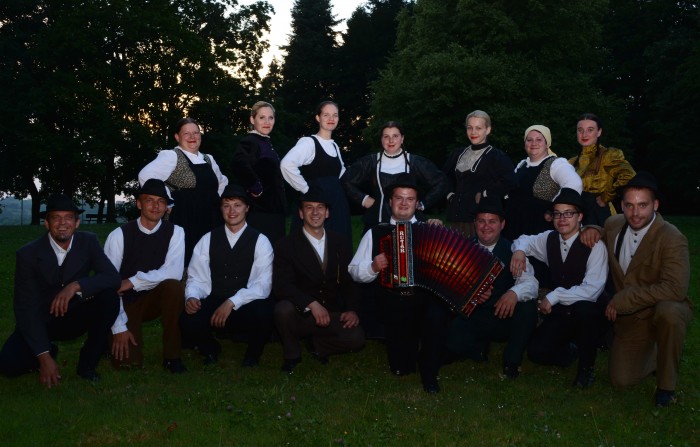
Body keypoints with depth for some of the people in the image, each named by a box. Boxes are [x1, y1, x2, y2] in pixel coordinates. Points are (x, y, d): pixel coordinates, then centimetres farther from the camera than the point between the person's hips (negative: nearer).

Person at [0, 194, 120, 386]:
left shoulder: (88, 242, -9)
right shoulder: (28, 254, -15)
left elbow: (113, 277, -17)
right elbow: (25, 308, -17)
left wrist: (76, 286, -35)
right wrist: (44, 356, -26)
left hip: (75, 318, 1)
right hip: (40, 321, -1)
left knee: (110, 297, -26)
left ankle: (88, 362, -9)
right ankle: (49, 351, 9)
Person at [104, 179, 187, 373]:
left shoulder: (175, 232, -8)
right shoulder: (119, 235, -12)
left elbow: (174, 272, -23)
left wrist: (133, 282, -26)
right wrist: (119, 327, -19)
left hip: (156, 299, 1)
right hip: (126, 302, -1)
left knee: (174, 285, -32)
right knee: (127, 361, -19)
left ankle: (171, 355, -17)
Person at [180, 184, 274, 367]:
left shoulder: (260, 241, 0)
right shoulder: (208, 240, 9)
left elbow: (263, 284, -10)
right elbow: (197, 279, 4)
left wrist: (232, 302, -24)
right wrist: (191, 297, -19)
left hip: (246, 308, -2)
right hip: (213, 305, 2)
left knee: (264, 312, -36)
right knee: (188, 322, -30)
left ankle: (252, 354, 0)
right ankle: (210, 348, 9)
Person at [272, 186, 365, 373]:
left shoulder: (341, 243, 10)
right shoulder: (286, 245, -2)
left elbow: (350, 281, 10)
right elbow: (281, 286, -14)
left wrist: (352, 309, -8)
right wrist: (312, 304, -26)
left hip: (334, 314, 2)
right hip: (302, 314, -2)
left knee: (356, 338, -25)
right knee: (283, 308, -34)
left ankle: (319, 344, 8)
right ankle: (292, 355, -4)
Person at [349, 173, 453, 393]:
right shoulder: (376, 233, 13)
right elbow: (354, 271, 10)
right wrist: (373, 268, -6)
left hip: (428, 296, 0)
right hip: (394, 302, 0)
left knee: (437, 314, -35)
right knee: (401, 366, -8)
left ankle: (429, 372, -8)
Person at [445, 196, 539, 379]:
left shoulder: (512, 250, -1)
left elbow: (530, 283, -16)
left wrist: (514, 293, -39)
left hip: (504, 317, 0)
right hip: (470, 319, 0)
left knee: (528, 306, -30)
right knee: (452, 339, -31)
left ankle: (512, 361, -8)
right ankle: (480, 349, 6)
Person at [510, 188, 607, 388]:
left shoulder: (594, 245, -15)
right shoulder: (550, 239, 1)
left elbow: (592, 289, -24)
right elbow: (524, 240, 22)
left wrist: (554, 296, -23)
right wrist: (519, 250, -3)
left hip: (587, 312, -4)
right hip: (559, 313, 4)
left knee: (584, 309, -40)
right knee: (536, 352, -19)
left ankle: (587, 364, -13)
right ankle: (572, 349, 15)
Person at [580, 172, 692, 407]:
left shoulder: (672, 239, -21)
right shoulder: (614, 224, -2)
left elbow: (675, 288, -32)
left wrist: (622, 300, -28)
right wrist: (592, 230, -2)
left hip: (663, 312, -5)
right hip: (630, 318, 5)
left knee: (668, 312, -40)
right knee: (621, 380, -3)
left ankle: (666, 384, -16)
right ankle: (654, 354, 31)